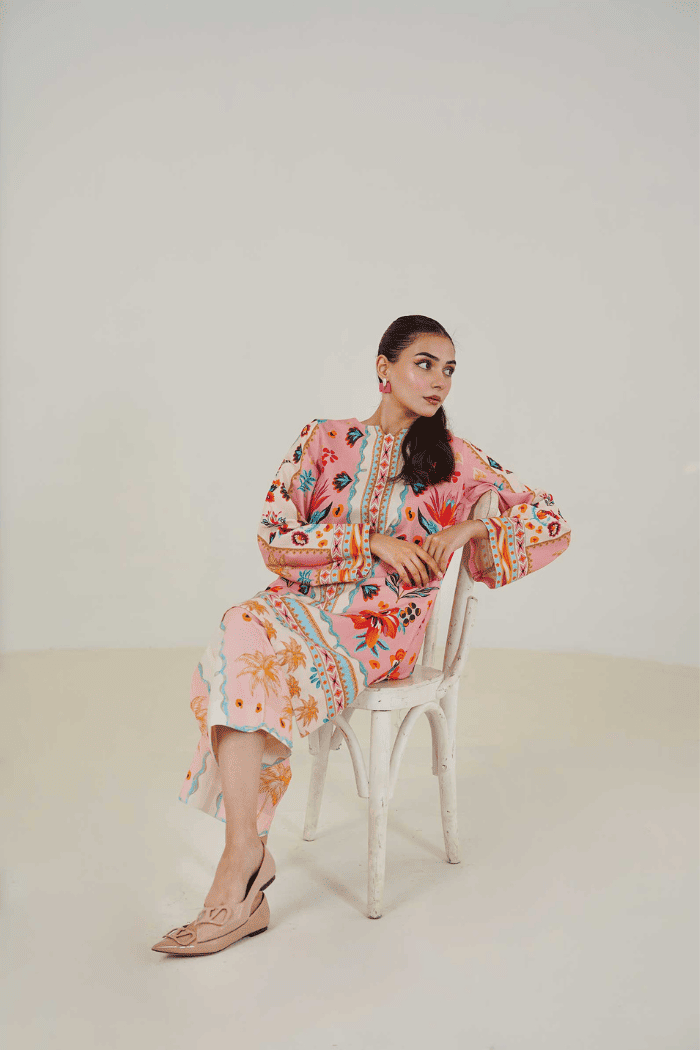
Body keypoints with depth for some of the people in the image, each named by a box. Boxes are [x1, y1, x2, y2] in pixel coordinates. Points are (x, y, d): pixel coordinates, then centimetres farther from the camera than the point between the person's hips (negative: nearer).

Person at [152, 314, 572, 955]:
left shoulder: (456, 460, 11)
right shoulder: (324, 440, 12)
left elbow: (552, 522, 11)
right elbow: (274, 539, 3)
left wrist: (468, 527, -5)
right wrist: (372, 542, -8)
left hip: (382, 625, -2)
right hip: (305, 604, 3)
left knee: (244, 648, -30)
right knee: (241, 634, -32)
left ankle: (241, 860, -22)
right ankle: (251, 880, -25)